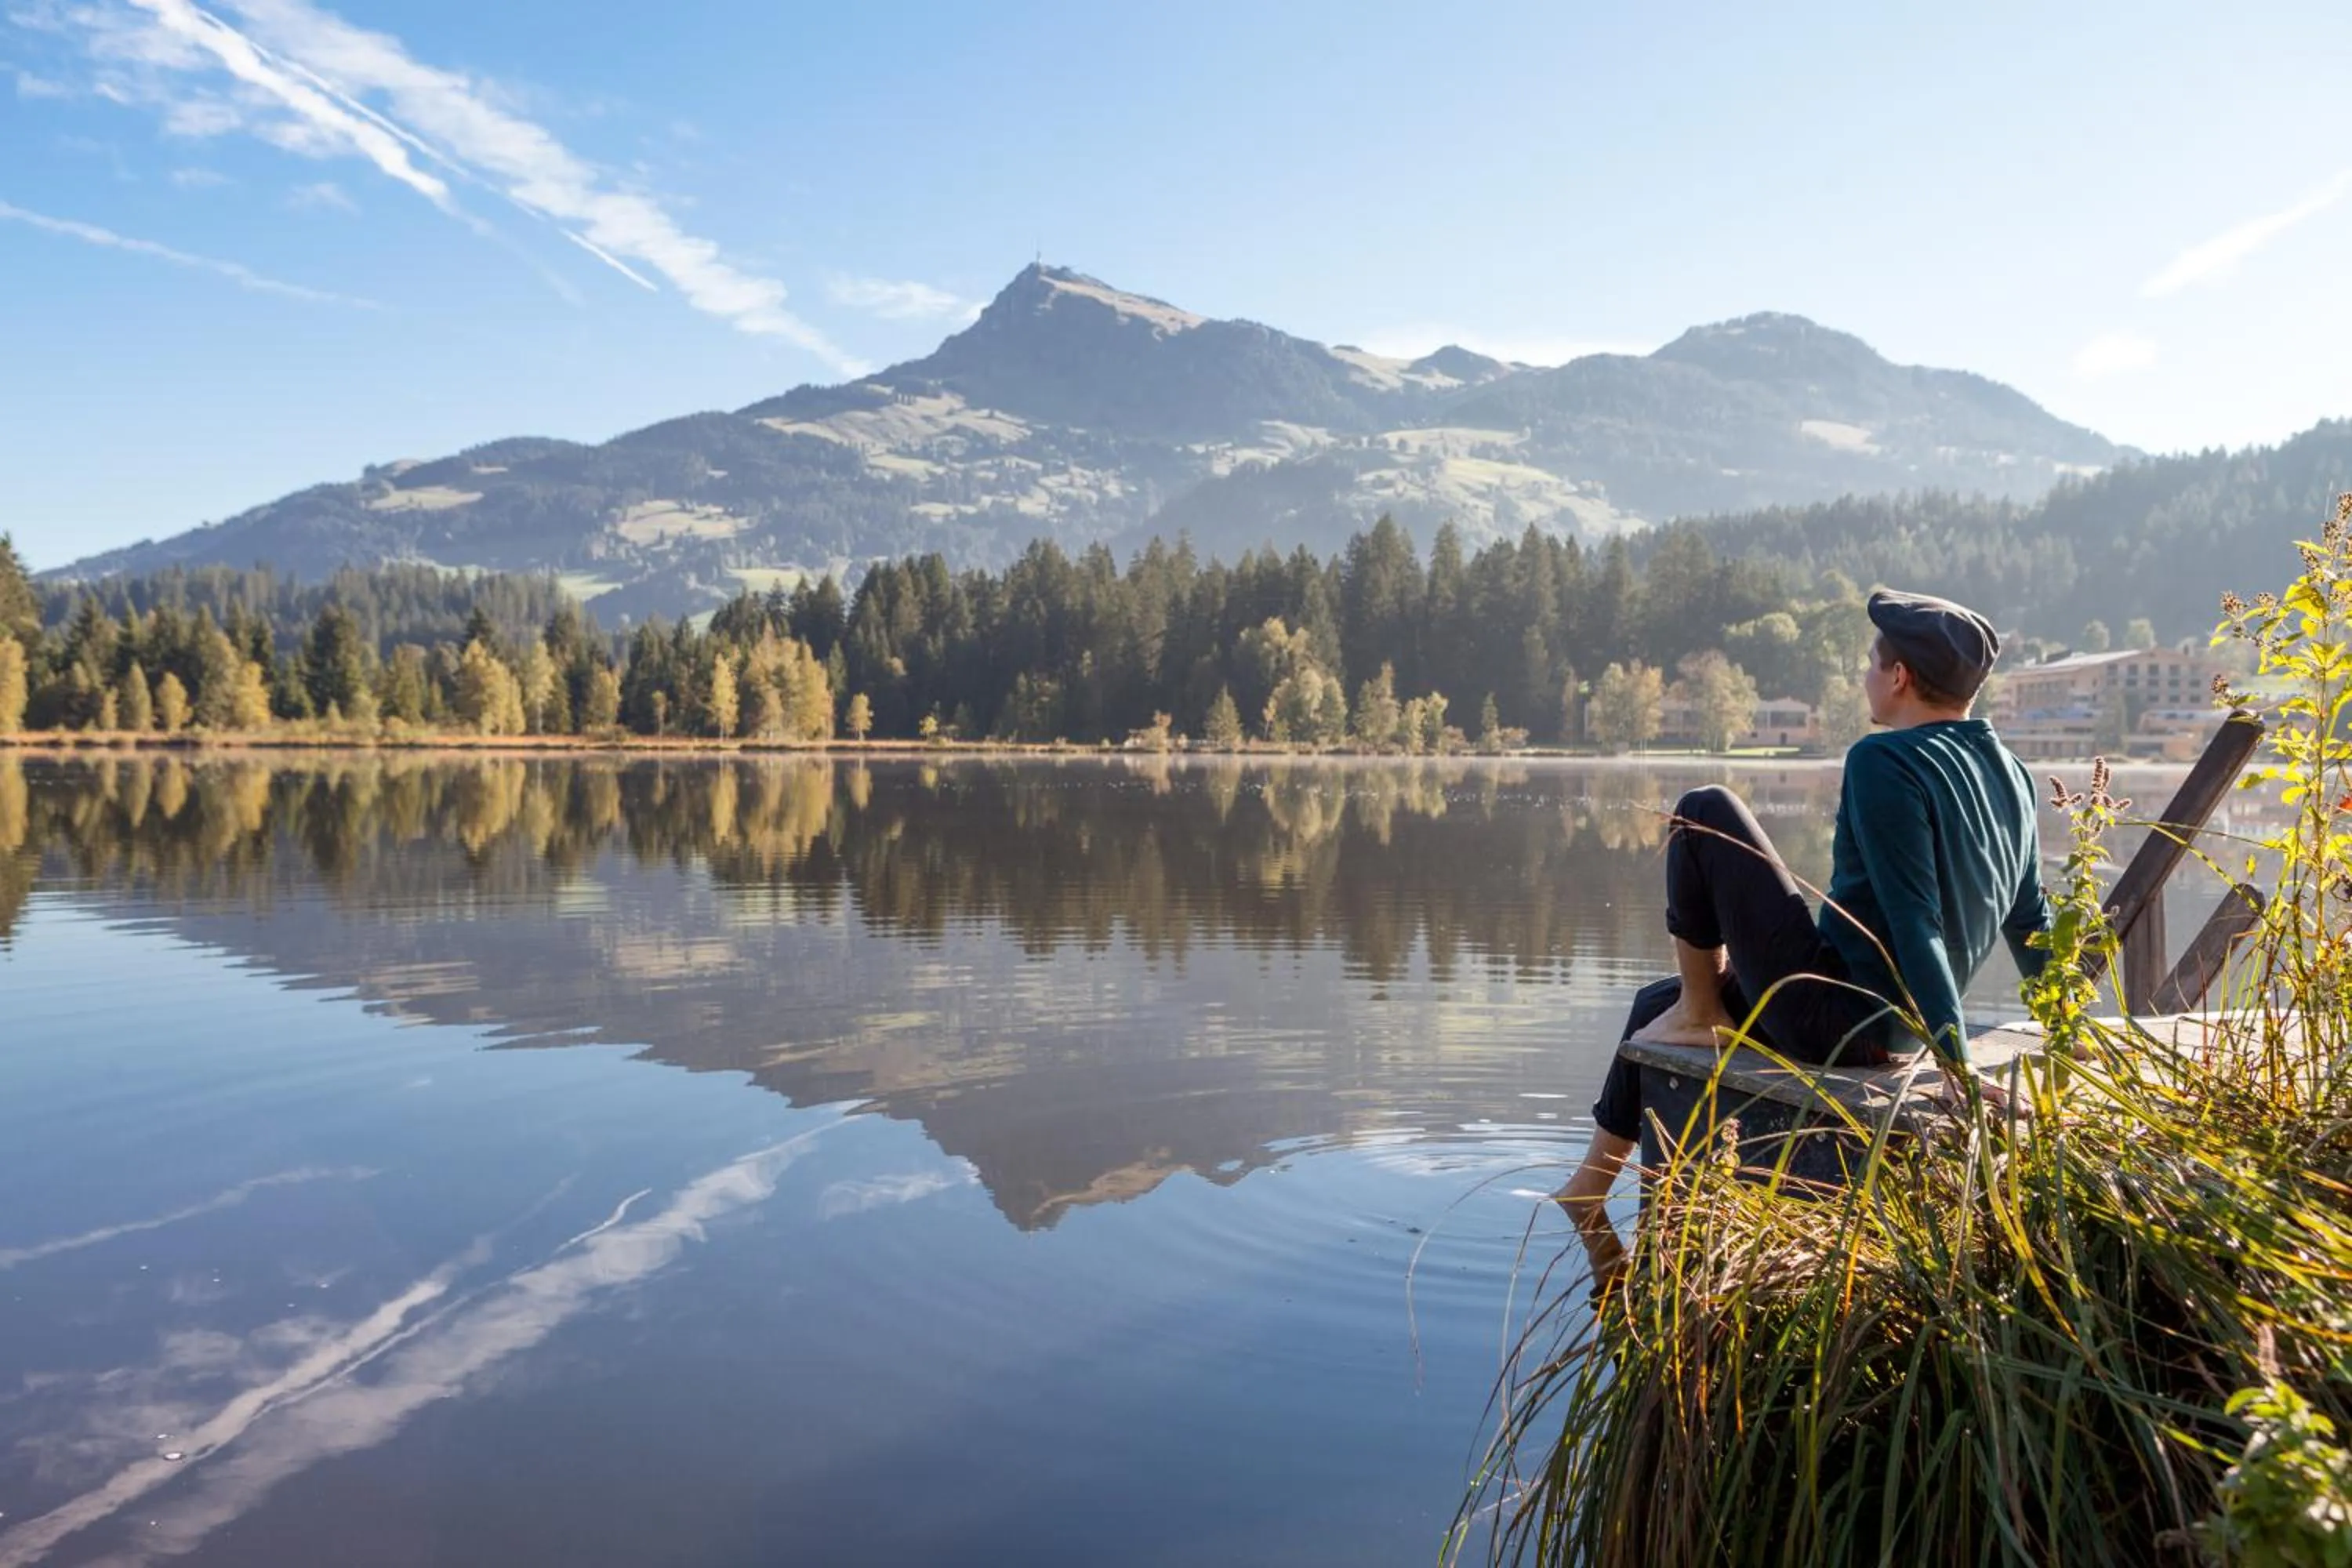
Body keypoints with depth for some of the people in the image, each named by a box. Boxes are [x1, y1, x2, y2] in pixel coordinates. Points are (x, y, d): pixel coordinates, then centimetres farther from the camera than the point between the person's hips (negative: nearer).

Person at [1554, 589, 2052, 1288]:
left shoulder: (1885, 762, -18)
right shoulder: (2010, 776, 8)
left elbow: (1915, 922, -25)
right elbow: (2032, 924, 14)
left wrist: (1959, 1067, -24)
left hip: (1829, 1009, -9)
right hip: (1896, 1023, 9)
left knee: (1704, 812, -3)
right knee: (1654, 1004, 24)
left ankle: (1700, 1015, 6)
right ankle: (1587, 1196, 30)